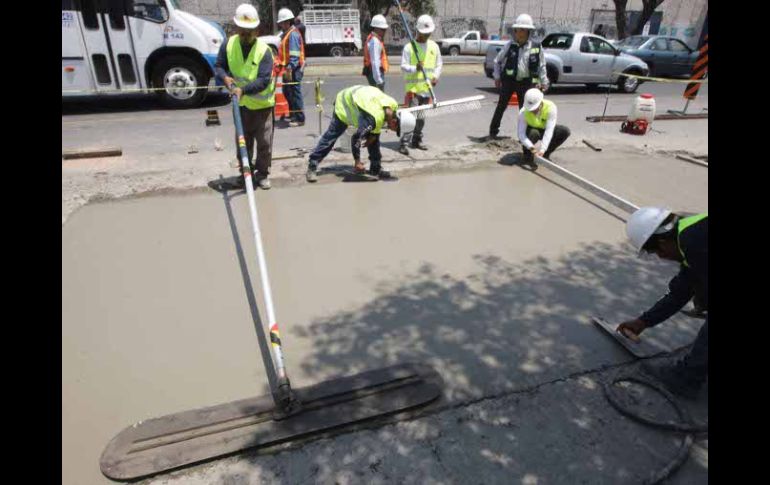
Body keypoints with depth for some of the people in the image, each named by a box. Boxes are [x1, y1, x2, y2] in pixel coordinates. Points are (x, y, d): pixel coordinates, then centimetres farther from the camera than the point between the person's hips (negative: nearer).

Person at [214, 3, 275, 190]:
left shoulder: (264, 50, -19)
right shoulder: (228, 45, -7)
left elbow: (264, 80, -27)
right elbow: (218, 66, 2)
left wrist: (243, 89, -39)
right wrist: (225, 77, -21)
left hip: (262, 104, -3)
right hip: (241, 104, 4)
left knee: (264, 142, 1)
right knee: (242, 141, 12)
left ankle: (262, 173, 17)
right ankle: (244, 172, 27)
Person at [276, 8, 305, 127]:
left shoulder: (293, 34, -14)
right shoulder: (286, 33, 18)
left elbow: (294, 54, -22)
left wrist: (290, 68, -27)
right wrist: (285, 67, 18)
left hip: (294, 69, -11)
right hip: (289, 68, 11)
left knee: (295, 93, -8)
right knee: (287, 91, 19)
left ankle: (300, 119, -4)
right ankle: (292, 115, 31)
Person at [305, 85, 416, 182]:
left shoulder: (393, 106, -19)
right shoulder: (374, 117, -42)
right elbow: (357, 138, -39)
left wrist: (372, 137, -9)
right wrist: (358, 162, -31)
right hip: (345, 103, -7)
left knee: (375, 137, 1)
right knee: (331, 135, -6)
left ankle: (375, 168, 11)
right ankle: (312, 166, 1)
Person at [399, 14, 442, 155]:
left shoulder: (434, 46, 11)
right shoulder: (409, 46, -5)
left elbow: (439, 64, 16)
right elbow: (403, 66, -8)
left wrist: (436, 76, -3)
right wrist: (415, 68, -26)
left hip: (427, 88, 5)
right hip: (413, 87, -5)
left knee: (422, 116, 12)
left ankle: (416, 140, 24)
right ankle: (404, 143, -11)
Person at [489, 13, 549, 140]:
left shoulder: (536, 47, -1)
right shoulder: (509, 45, -2)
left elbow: (541, 66, 8)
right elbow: (498, 61, 8)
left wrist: (544, 82, 6)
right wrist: (497, 77, 2)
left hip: (526, 82, 1)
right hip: (508, 80, -1)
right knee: (501, 106, 2)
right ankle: (493, 131, 12)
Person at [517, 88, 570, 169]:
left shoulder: (550, 107, -29)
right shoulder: (523, 112, -29)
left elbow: (549, 131, -35)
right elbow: (521, 134, -32)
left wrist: (542, 149, -45)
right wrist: (531, 147, -48)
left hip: (544, 129, 2)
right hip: (531, 131, -2)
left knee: (565, 131, -22)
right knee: (533, 132, -37)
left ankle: (545, 154, -2)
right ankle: (527, 156, -9)